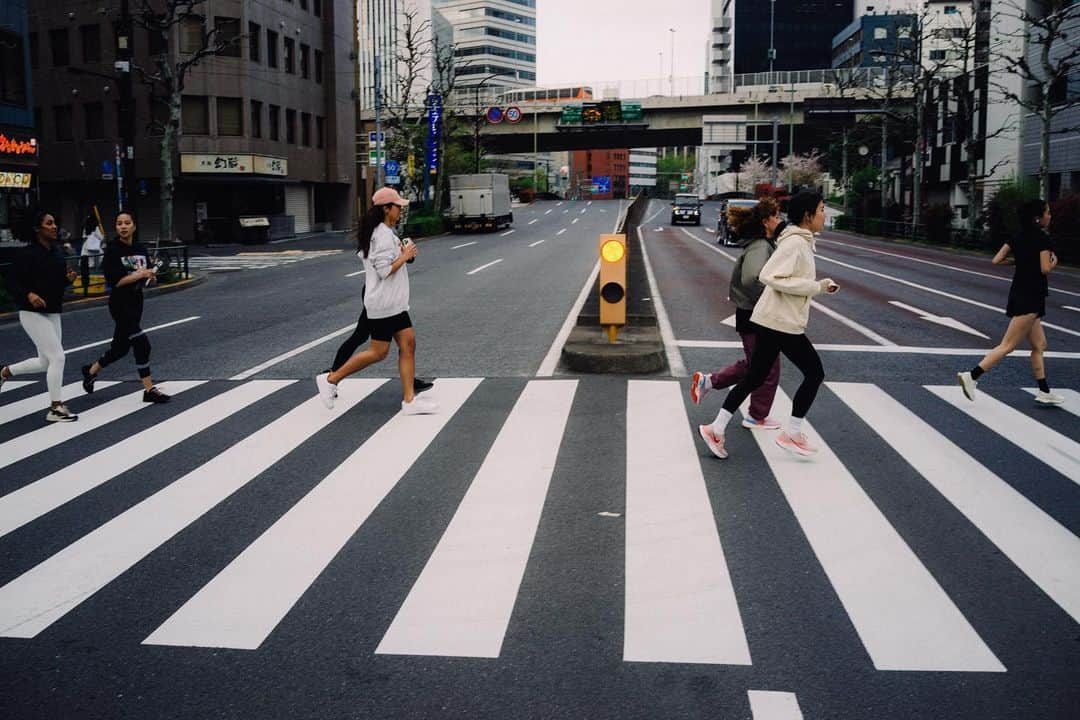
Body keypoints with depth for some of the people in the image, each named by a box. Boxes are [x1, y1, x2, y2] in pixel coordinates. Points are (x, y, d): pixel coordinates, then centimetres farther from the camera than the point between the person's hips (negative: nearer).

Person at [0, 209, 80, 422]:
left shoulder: (58, 250, 7)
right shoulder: (27, 253, -13)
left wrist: (69, 278, -5)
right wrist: (29, 295, -30)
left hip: (53, 313, 8)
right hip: (33, 313, -8)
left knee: (45, 363, 16)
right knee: (57, 357, -12)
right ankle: (55, 408, -1)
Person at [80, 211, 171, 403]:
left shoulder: (141, 249, 7)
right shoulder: (112, 250, -10)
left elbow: (147, 278, 13)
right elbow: (114, 281, -17)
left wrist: (151, 277, -9)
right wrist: (139, 274, -22)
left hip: (136, 303, 7)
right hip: (120, 305, -7)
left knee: (121, 347, 16)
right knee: (142, 344, -13)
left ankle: (91, 371, 40)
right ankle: (149, 390, -6)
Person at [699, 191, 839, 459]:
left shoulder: (801, 242, 16)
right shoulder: (795, 242, -16)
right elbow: (770, 276, -25)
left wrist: (821, 285, 9)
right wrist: (816, 287, -21)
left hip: (773, 320, 10)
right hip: (783, 323, -10)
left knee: (755, 377, 10)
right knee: (814, 373, 4)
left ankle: (716, 429, 10)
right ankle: (792, 434, 13)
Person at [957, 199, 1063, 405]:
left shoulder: (1020, 237, 10)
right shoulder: (1042, 238, -12)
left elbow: (996, 260, 6)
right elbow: (1045, 269, -18)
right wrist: (1054, 261, 3)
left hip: (1019, 293, 9)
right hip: (1030, 297, -9)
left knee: (1039, 345, 15)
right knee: (1008, 346, -9)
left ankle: (1044, 392, 18)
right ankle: (972, 376, -15)